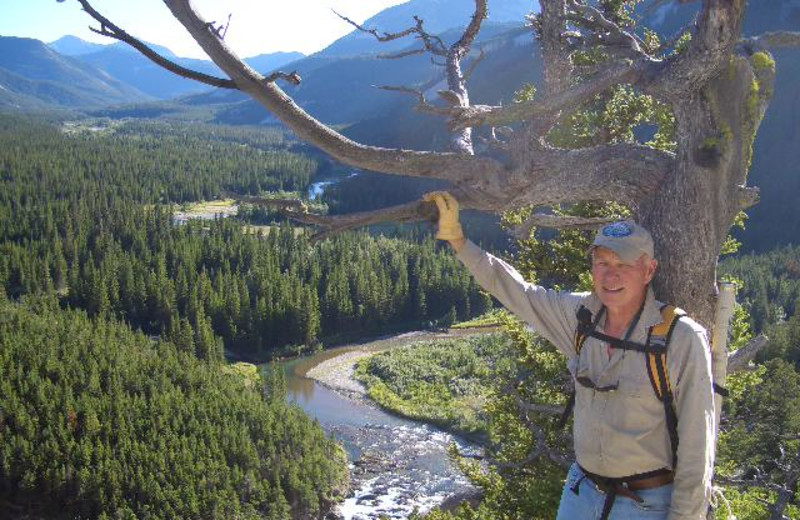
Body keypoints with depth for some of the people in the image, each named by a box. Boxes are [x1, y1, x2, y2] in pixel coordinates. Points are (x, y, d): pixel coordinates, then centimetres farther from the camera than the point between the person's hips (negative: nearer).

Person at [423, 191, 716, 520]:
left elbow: (696, 446, -14)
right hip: (580, 492, 5)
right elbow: (515, 291, 6)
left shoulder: (683, 339, -18)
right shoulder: (580, 315, -5)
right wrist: (456, 238, 2)